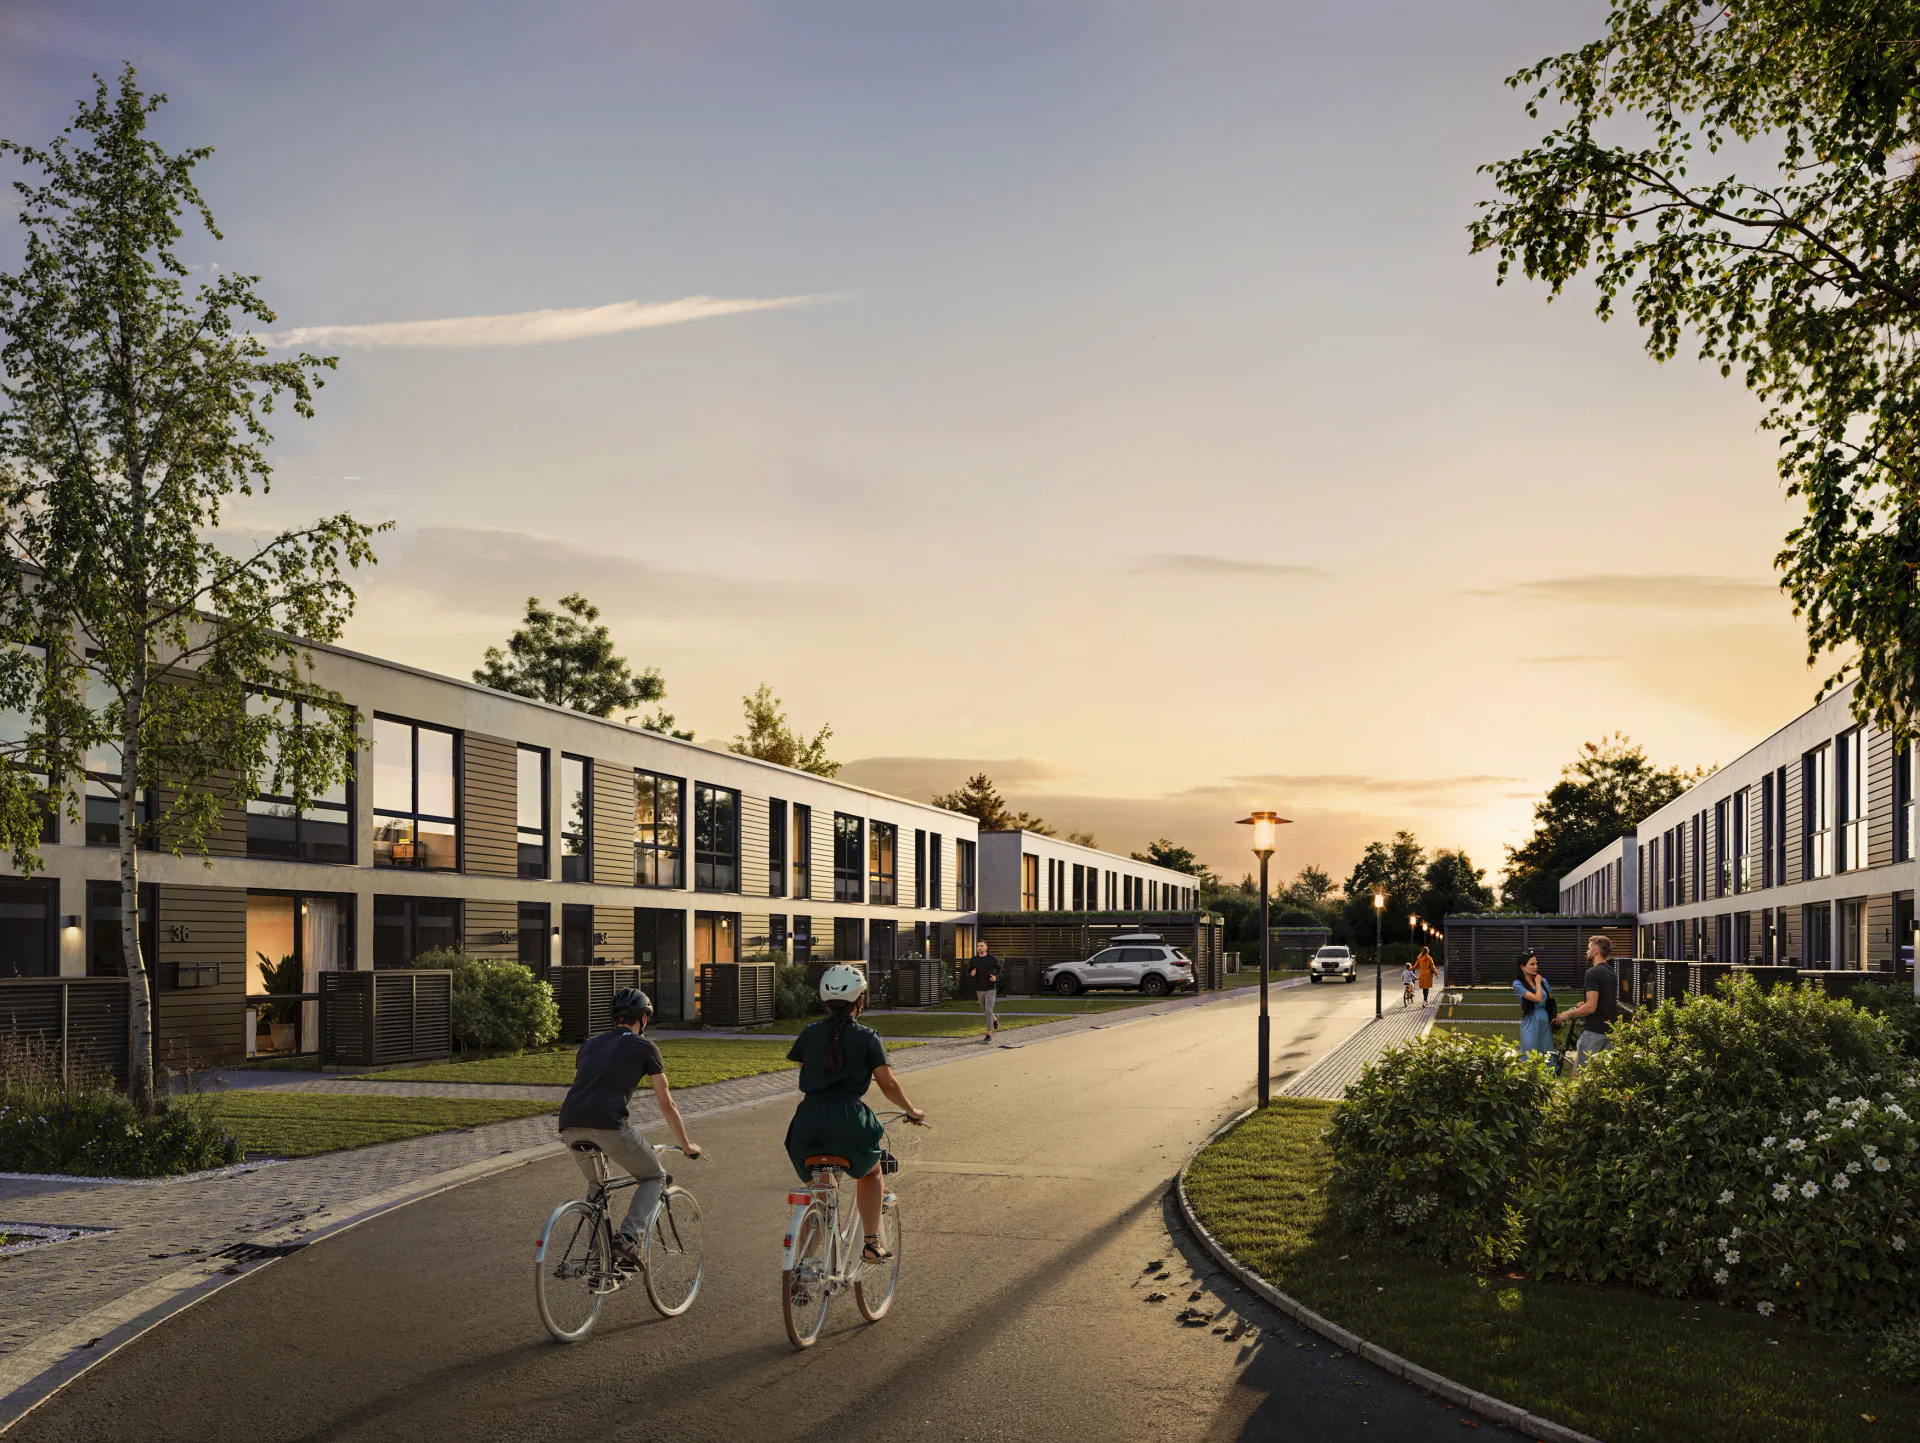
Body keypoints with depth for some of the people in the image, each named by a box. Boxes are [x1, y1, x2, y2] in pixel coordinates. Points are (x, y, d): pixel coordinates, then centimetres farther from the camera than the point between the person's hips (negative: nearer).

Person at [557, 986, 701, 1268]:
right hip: (609, 1124, -5)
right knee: (654, 1177, 16)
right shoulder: (644, 1047, 14)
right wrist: (687, 1145, 30)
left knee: (596, 1184, 31)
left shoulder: (590, 1043, 28)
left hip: (570, 1126, 5)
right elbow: (666, 1104, 17)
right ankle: (628, 1237, -6)